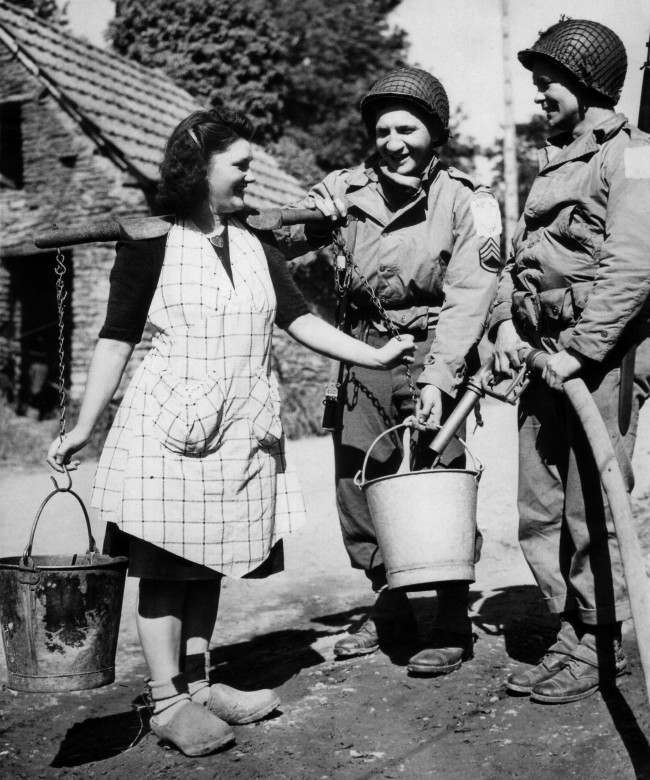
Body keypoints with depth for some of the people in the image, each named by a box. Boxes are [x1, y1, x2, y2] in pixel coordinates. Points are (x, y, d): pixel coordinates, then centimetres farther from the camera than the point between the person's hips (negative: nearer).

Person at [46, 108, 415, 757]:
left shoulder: (256, 249, 15)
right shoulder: (151, 246, -1)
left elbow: (300, 321, 12)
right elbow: (116, 339, -2)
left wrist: (374, 356, 5)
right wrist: (82, 428, -5)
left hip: (239, 432, 5)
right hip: (167, 430, -5)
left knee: (207, 561, 11)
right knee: (164, 564, -1)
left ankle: (195, 686, 21)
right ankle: (166, 702, 7)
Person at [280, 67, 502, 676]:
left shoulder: (468, 204, -5)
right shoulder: (352, 189, 5)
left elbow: (465, 301, -12)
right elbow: (276, 240, 7)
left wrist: (438, 379, -23)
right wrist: (312, 216, -15)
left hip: (433, 356, -4)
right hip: (365, 352, 5)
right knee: (354, 485, 9)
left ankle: (451, 629, 9)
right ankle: (390, 608, 27)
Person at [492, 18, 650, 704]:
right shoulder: (552, 164, 21)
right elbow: (518, 256, 22)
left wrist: (580, 350, -20)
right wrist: (507, 322, 6)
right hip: (543, 358, 9)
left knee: (591, 512, -1)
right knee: (540, 512, 11)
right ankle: (570, 634, 24)